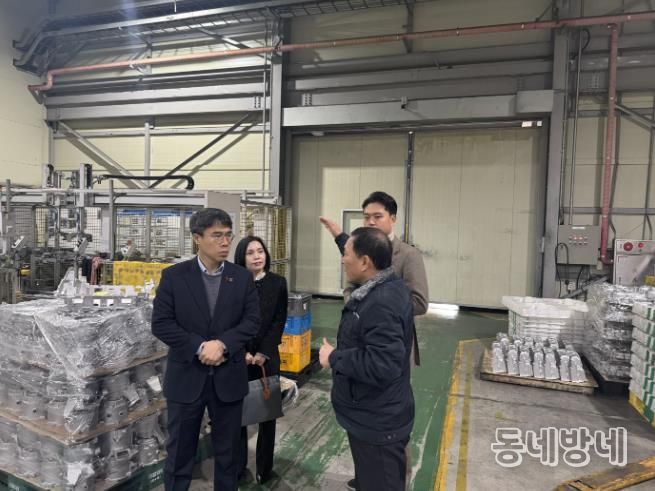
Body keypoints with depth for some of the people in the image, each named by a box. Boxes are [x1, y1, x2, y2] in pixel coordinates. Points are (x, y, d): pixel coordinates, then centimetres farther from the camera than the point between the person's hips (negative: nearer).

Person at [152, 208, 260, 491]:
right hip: (186, 377, -1)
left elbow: (252, 321, -4)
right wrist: (199, 347, -17)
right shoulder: (173, 276, -4)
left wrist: (222, 343, -19)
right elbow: (161, 323, -9)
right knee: (179, 451, 14)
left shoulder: (243, 278, 0)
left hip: (229, 377, 2)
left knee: (228, 450, 16)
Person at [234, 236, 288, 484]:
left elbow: (279, 321, -1)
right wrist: (241, 352, -10)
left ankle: (264, 468, 23)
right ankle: (237, 466, 23)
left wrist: (263, 353, -9)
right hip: (238, 357, -1)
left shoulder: (278, 283, 0)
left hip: (268, 356, 1)